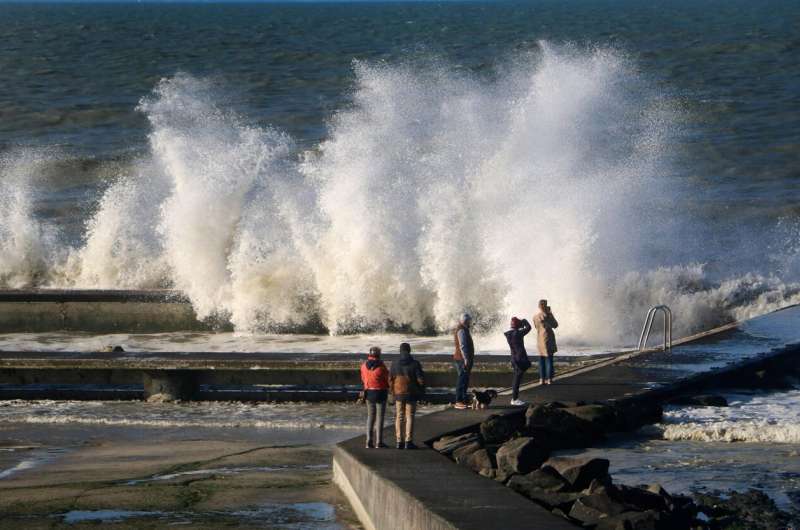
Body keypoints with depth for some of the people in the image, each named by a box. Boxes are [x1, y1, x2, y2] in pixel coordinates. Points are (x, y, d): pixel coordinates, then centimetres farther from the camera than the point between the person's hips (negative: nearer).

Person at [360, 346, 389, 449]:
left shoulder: (364, 365, -1)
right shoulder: (381, 366, -14)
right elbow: (388, 378, -5)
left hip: (369, 393, 4)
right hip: (380, 393, -4)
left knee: (370, 417, 12)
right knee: (380, 417, 0)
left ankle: (369, 441, 8)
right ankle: (378, 442, -1)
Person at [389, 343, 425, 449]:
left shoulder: (395, 364, -2)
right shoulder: (415, 364, -10)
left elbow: (390, 380, 2)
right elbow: (421, 379, -10)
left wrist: (393, 392, 16)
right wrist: (422, 391, 6)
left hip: (398, 394, 2)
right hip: (411, 394, -2)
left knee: (399, 417, 9)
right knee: (409, 417, 2)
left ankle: (399, 441, 8)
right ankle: (408, 442, -1)